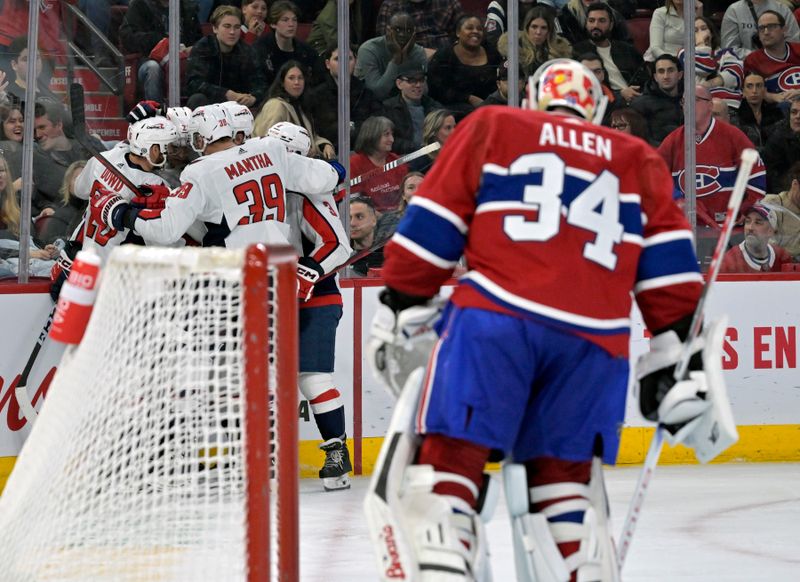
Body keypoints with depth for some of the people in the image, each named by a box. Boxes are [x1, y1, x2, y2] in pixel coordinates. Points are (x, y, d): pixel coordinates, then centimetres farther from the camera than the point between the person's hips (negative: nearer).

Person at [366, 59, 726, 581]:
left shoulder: (491, 128, 20)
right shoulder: (639, 160, 26)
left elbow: (432, 226, 11)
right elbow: (669, 265, 16)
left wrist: (399, 312, 15)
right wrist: (675, 357, 17)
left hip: (496, 317, -3)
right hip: (593, 340, 3)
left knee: (451, 457, -5)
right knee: (563, 472, 15)